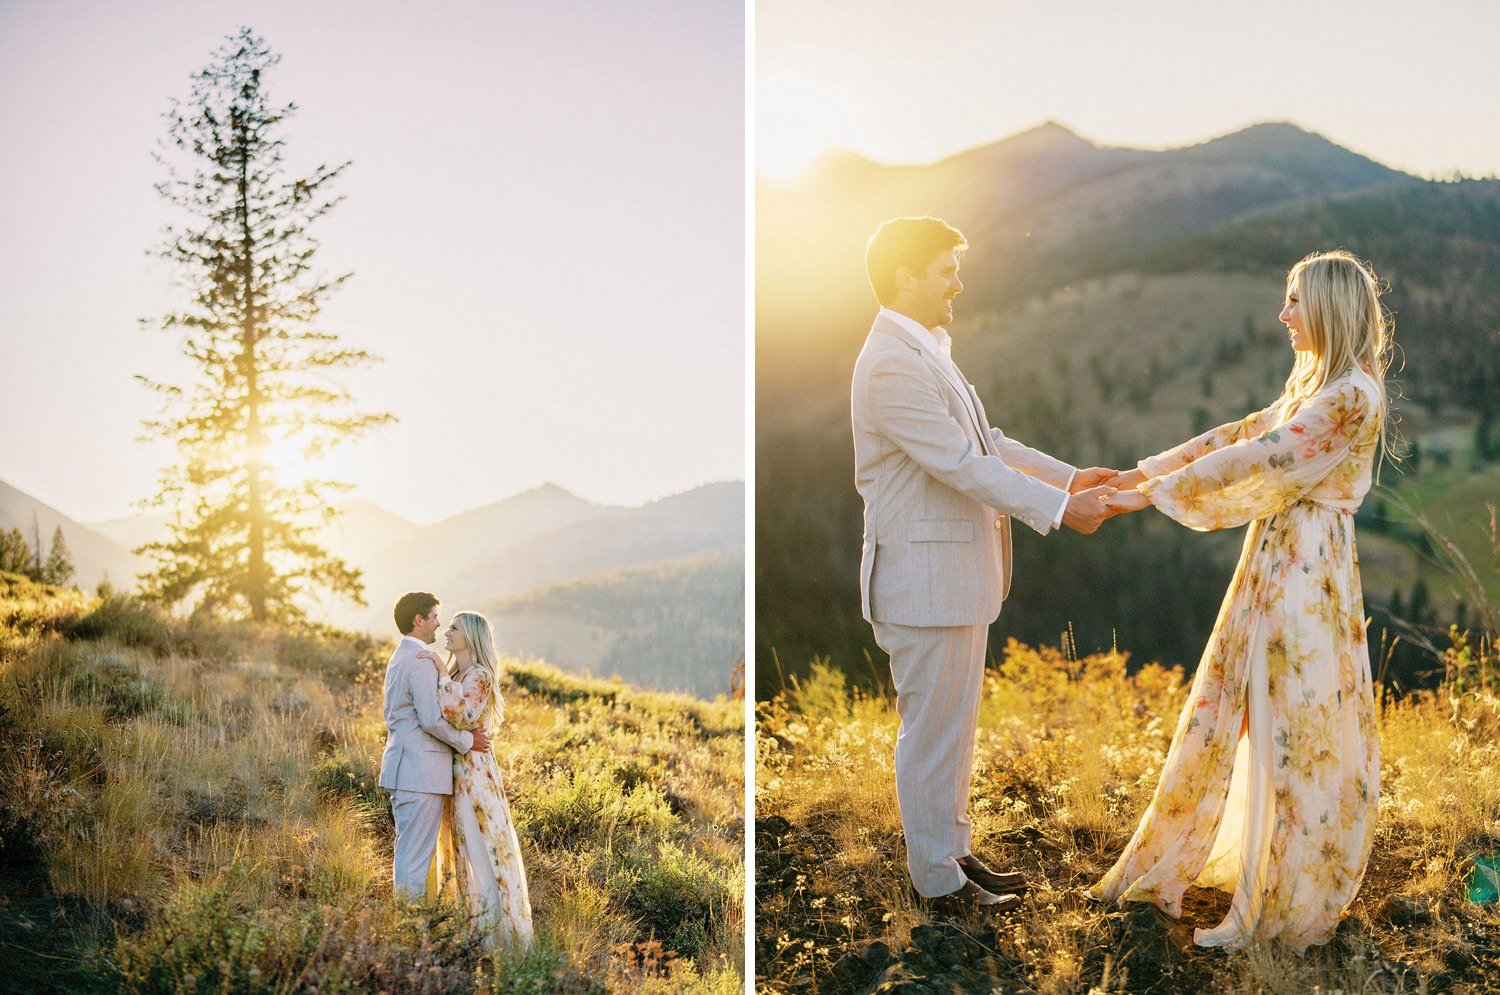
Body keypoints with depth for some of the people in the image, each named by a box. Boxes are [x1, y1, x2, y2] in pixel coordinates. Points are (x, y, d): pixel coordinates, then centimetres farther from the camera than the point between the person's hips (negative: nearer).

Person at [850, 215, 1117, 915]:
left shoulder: (925, 353, 13)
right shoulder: (893, 366, -21)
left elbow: (984, 443, 18)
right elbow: (962, 465, -22)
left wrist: (1068, 476, 12)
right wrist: (1060, 509, -17)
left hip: (955, 573, 10)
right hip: (924, 576, -10)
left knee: (954, 724, 18)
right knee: (934, 728, 1)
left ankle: (951, 853, 31)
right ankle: (937, 881, 14)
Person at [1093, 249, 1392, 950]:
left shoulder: (1352, 395, -17)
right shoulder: (1312, 384, 14)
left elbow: (1254, 458, -20)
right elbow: (1240, 434, 14)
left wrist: (1152, 494, -16)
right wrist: (1145, 470, 7)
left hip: (1306, 576, -9)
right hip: (1272, 564, 9)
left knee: (1295, 732, 0)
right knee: (1222, 710, 14)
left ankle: (1288, 908, 14)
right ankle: (1168, 865, 27)